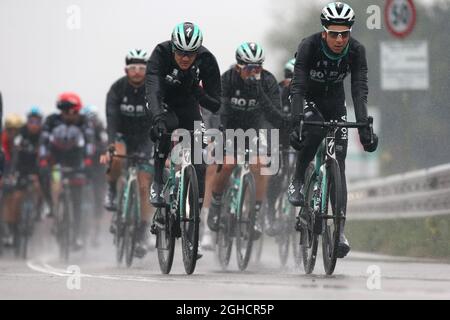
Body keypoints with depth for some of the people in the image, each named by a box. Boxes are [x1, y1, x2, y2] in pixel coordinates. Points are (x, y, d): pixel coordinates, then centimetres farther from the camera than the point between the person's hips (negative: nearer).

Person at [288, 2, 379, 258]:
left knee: (338, 164, -6)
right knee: (315, 130, -36)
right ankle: (298, 182, -14)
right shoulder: (309, 46, -30)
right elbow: (297, 88, -37)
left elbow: (360, 90, -30)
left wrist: (365, 128, -43)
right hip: (308, 99, -2)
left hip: (335, 102, 3)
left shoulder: (356, 51, -24)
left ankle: (340, 229, -5)